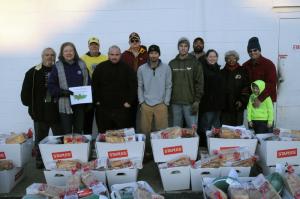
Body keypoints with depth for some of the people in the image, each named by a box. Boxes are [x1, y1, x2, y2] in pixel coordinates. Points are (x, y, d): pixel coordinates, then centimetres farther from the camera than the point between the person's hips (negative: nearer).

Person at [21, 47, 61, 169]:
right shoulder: (33, 72, 1)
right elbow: (25, 92, 1)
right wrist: (31, 105, -3)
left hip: (57, 112, 1)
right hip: (40, 113, 0)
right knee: (40, 140, 12)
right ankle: (39, 163, 25)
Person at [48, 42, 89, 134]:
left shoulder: (81, 65, 7)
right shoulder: (57, 67, 0)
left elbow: (88, 82, 11)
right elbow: (51, 86, -2)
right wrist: (62, 92, -18)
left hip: (80, 105, 3)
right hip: (65, 105, -2)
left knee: (79, 132, 13)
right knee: (67, 133, 1)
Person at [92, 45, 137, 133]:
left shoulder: (127, 68, 2)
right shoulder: (100, 67, 5)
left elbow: (133, 86, 1)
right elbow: (94, 86, 7)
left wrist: (129, 101, -4)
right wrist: (96, 100, 2)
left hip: (122, 108, -1)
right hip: (103, 108, 1)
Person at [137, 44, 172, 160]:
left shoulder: (166, 68, 1)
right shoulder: (141, 69, 3)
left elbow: (168, 86, 2)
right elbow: (140, 86, 6)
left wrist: (166, 102, -2)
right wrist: (141, 102, 0)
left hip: (161, 104, -1)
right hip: (146, 105, 1)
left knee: (162, 130, 0)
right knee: (145, 130, 4)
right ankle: (147, 151, 19)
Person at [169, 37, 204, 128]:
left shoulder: (195, 63, 2)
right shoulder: (172, 63, 10)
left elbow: (199, 82, -2)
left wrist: (197, 100, -9)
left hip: (190, 102, -2)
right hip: (175, 102, 3)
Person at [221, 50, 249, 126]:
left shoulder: (242, 71, 6)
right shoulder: (222, 72, 8)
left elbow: (246, 87, 1)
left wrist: (242, 100, -8)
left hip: (237, 105, 0)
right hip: (225, 106, 1)